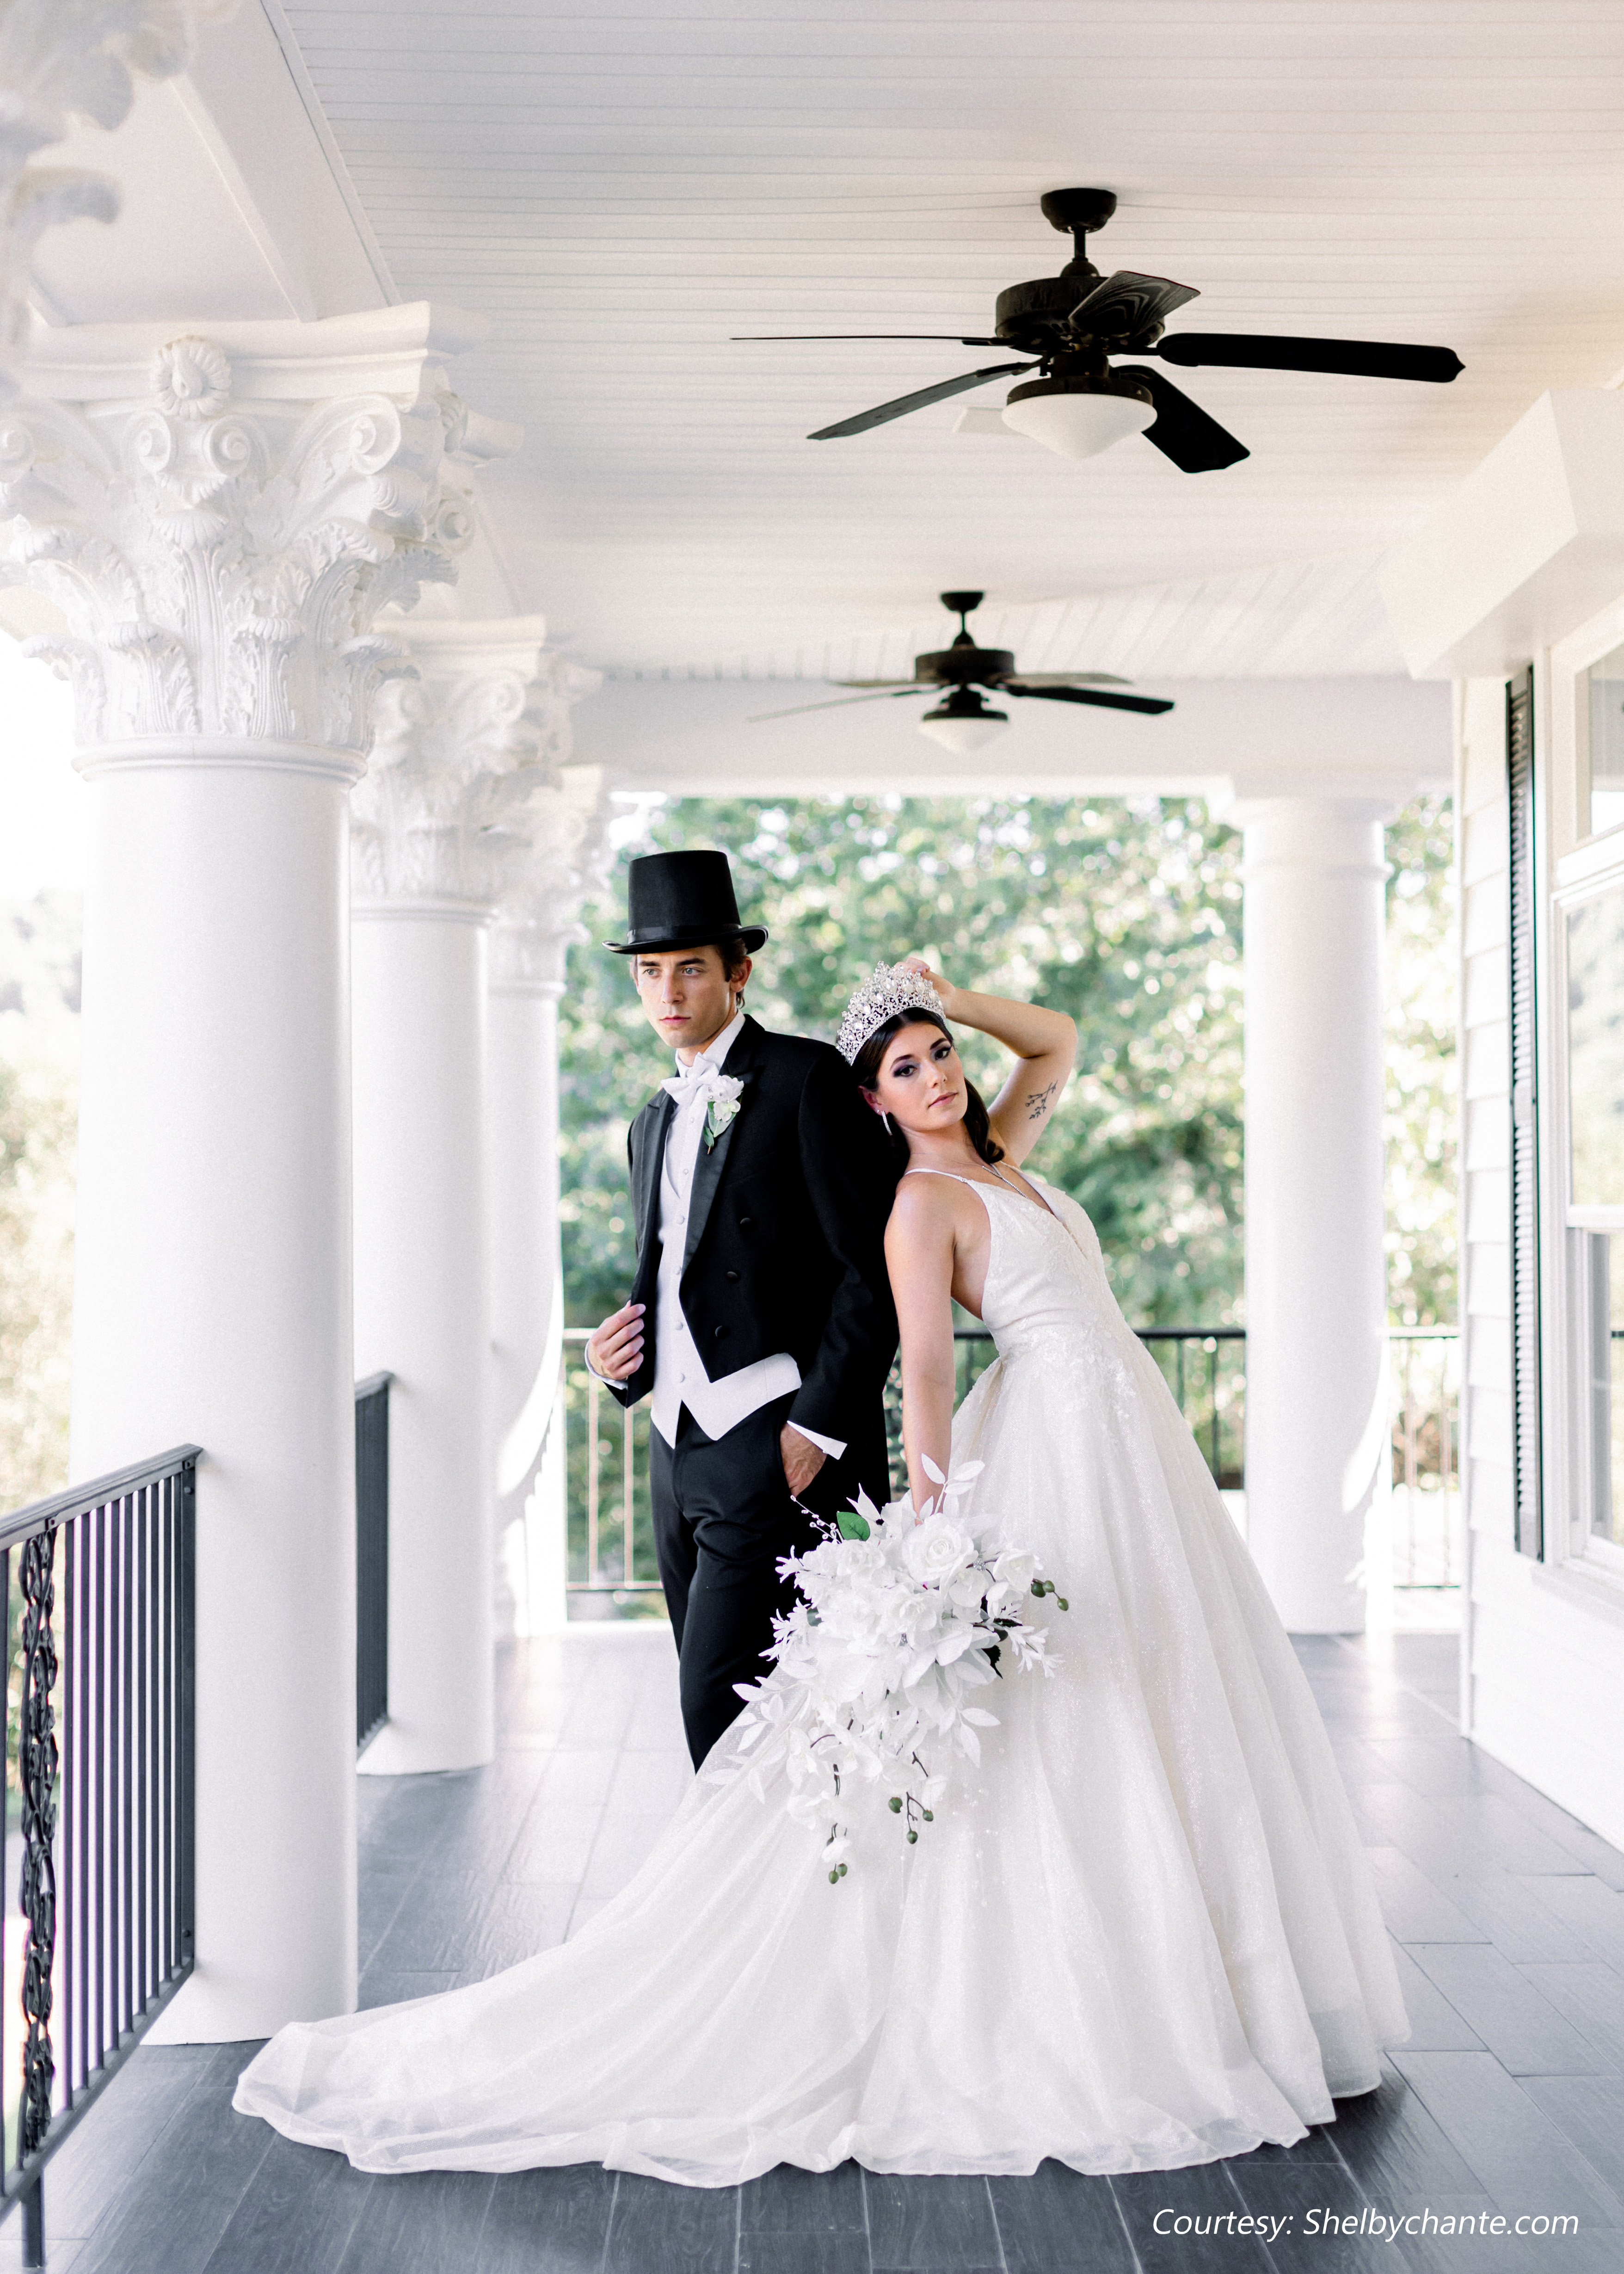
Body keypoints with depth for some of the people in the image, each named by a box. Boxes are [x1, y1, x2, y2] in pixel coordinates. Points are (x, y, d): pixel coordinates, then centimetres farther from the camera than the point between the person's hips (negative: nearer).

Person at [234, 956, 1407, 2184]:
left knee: (1151, 1733, 10)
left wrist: (947, 998, 13)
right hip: (1064, 1440, -9)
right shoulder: (920, 1201, -8)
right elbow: (925, 1369, -17)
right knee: (1065, 1732, -8)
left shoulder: (997, 1155, 15)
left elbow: (1057, 1039, 29)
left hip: (1131, 1445, 9)